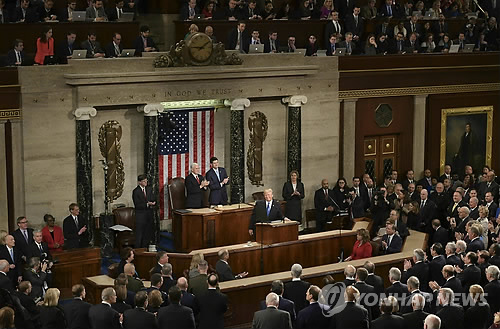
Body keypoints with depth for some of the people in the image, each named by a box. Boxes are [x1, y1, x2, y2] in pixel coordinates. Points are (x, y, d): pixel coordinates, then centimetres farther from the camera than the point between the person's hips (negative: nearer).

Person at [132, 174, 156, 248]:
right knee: (140, 233, -2)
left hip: (149, 214, 6)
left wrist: (152, 203, -13)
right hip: (140, 214, -6)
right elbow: (137, 205, -14)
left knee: (148, 233, 10)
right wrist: (147, 204, -23)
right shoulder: (136, 191, -10)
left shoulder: (149, 189, 8)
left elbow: (153, 200, 10)